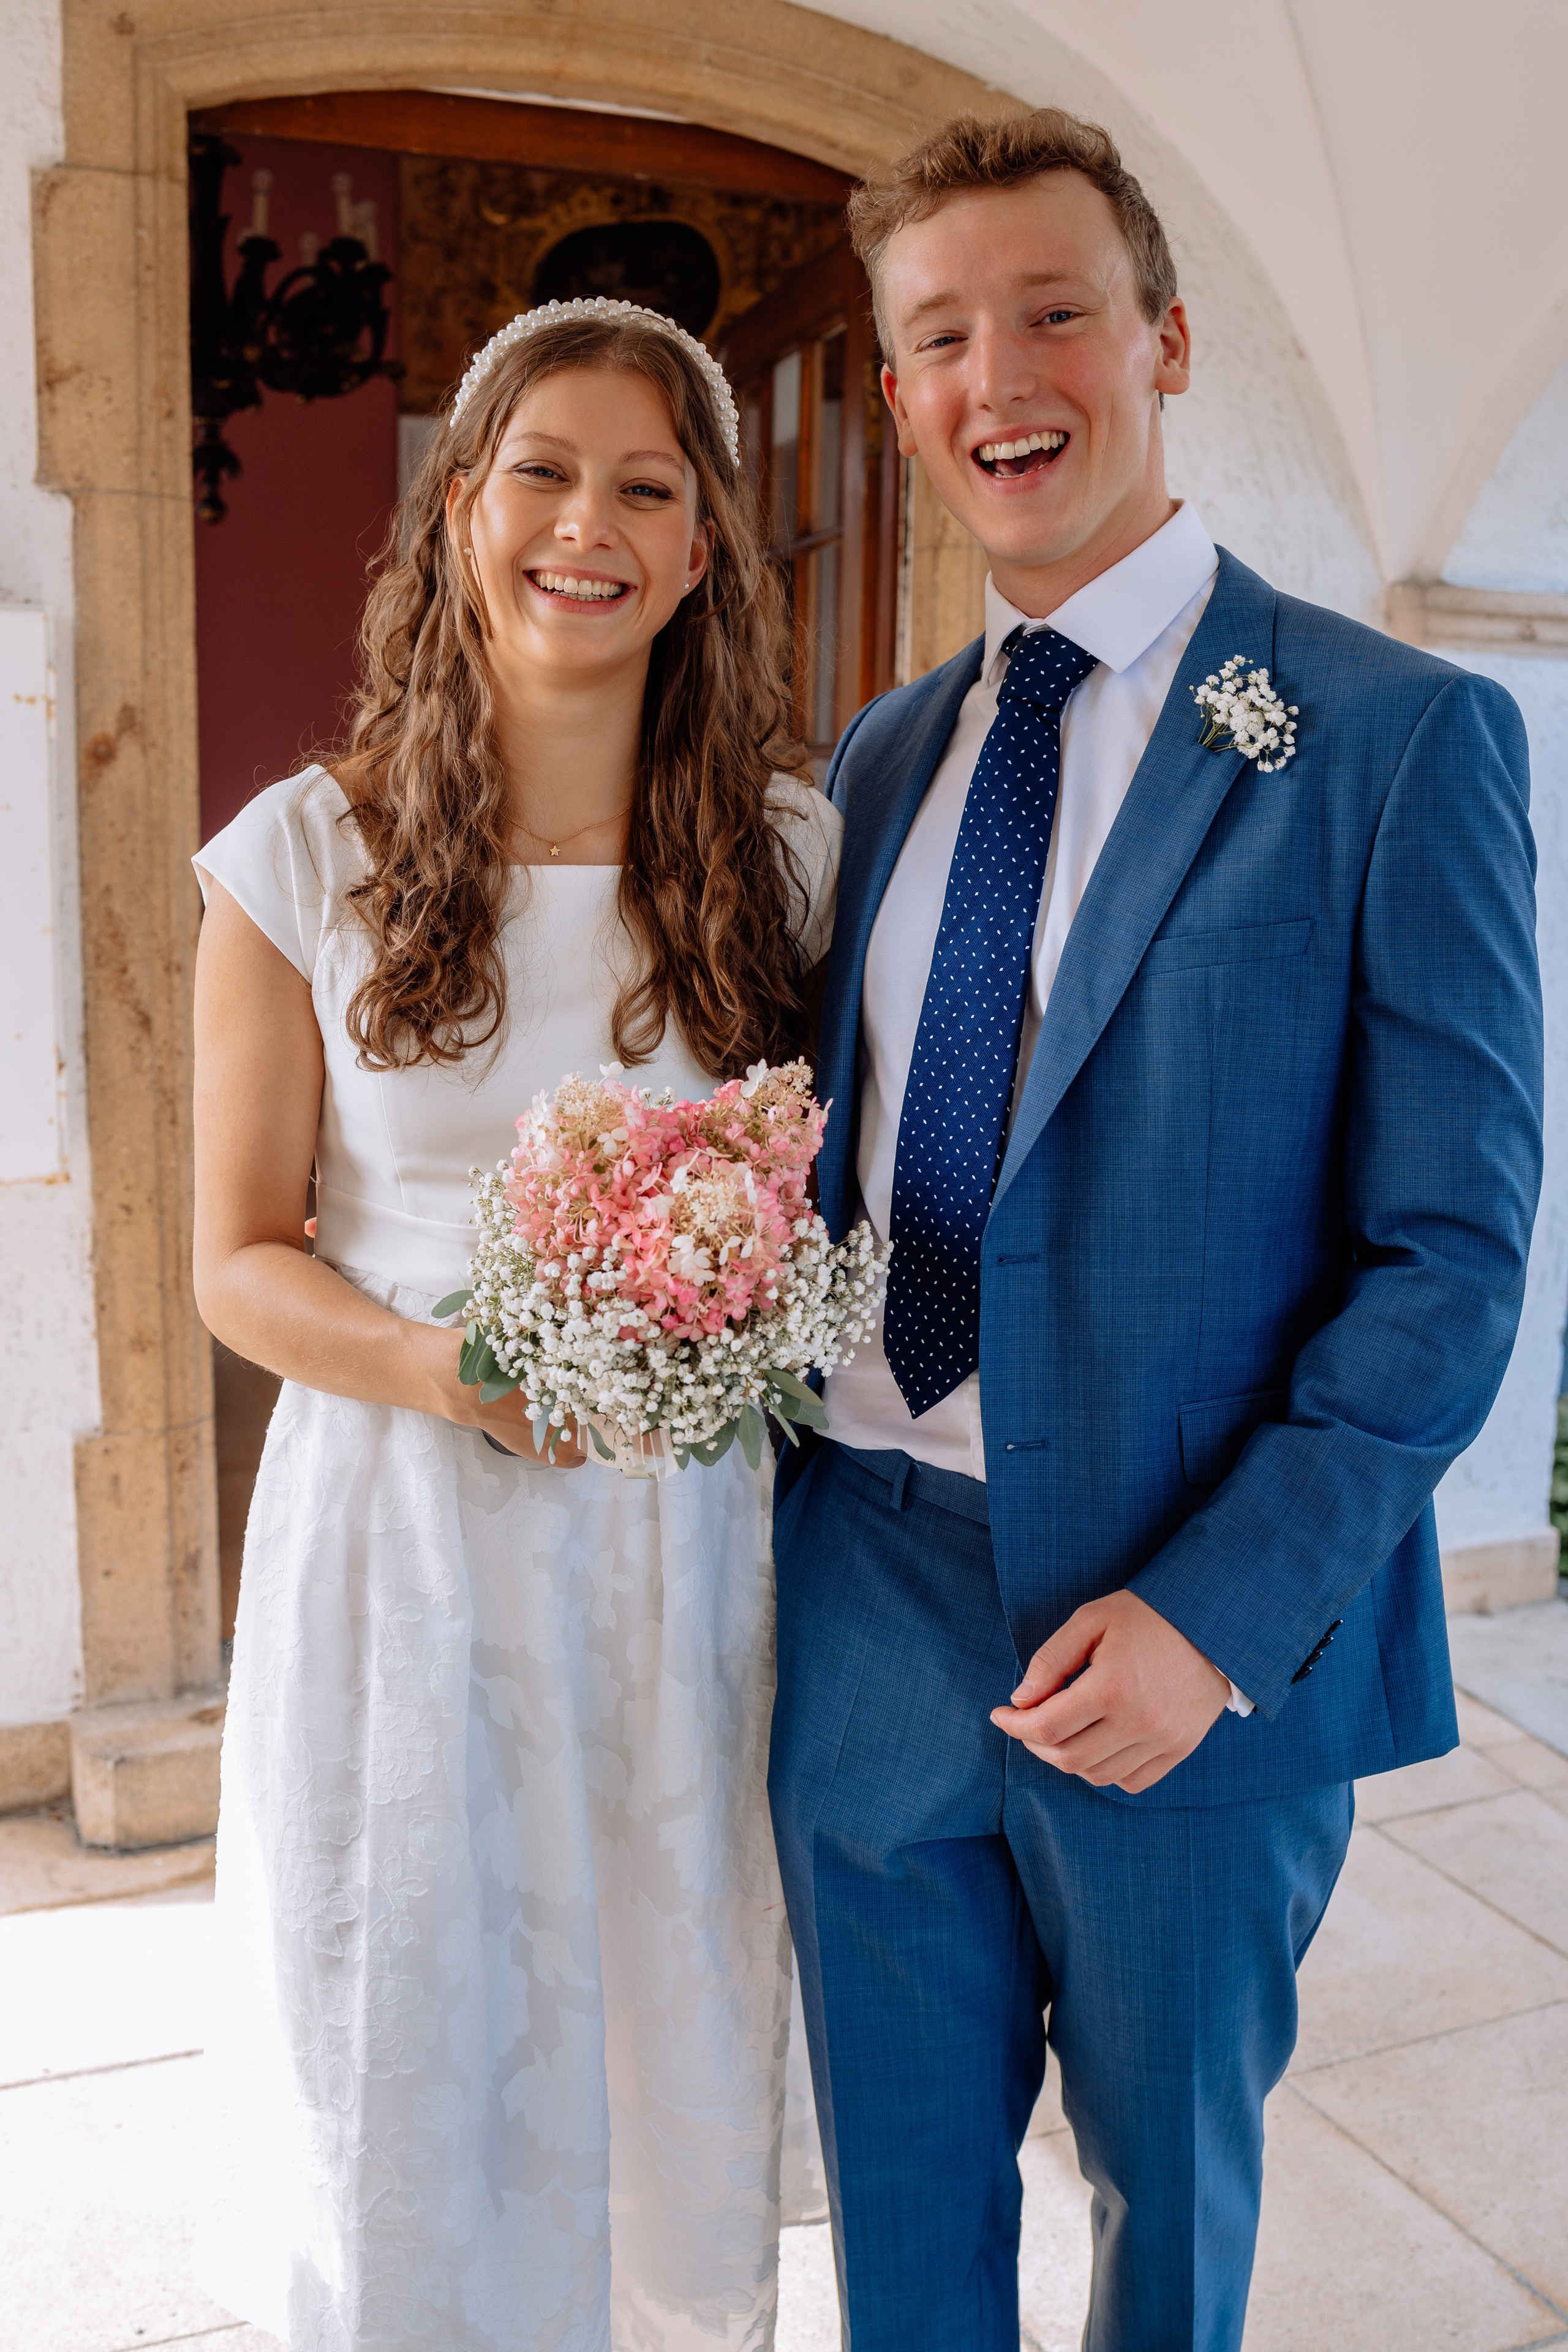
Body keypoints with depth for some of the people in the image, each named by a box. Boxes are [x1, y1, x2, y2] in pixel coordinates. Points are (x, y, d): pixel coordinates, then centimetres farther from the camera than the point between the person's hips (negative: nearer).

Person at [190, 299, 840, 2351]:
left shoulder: (790, 856, 1)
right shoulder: (305, 860, -4)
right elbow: (239, 1260, -1)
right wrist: (450, 1368, -19)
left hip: (683, 1551, 2)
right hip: (403, 1552, -1)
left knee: (672, 2084, 16)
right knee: (405, 2103, 12)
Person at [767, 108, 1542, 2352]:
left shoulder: (1397, 735, -9)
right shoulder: (876, 758, 8)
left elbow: (1455, 1246, -12)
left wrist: (1218, 1615, -19)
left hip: (1193, 1635, -4)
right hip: (862, 1602, 5)